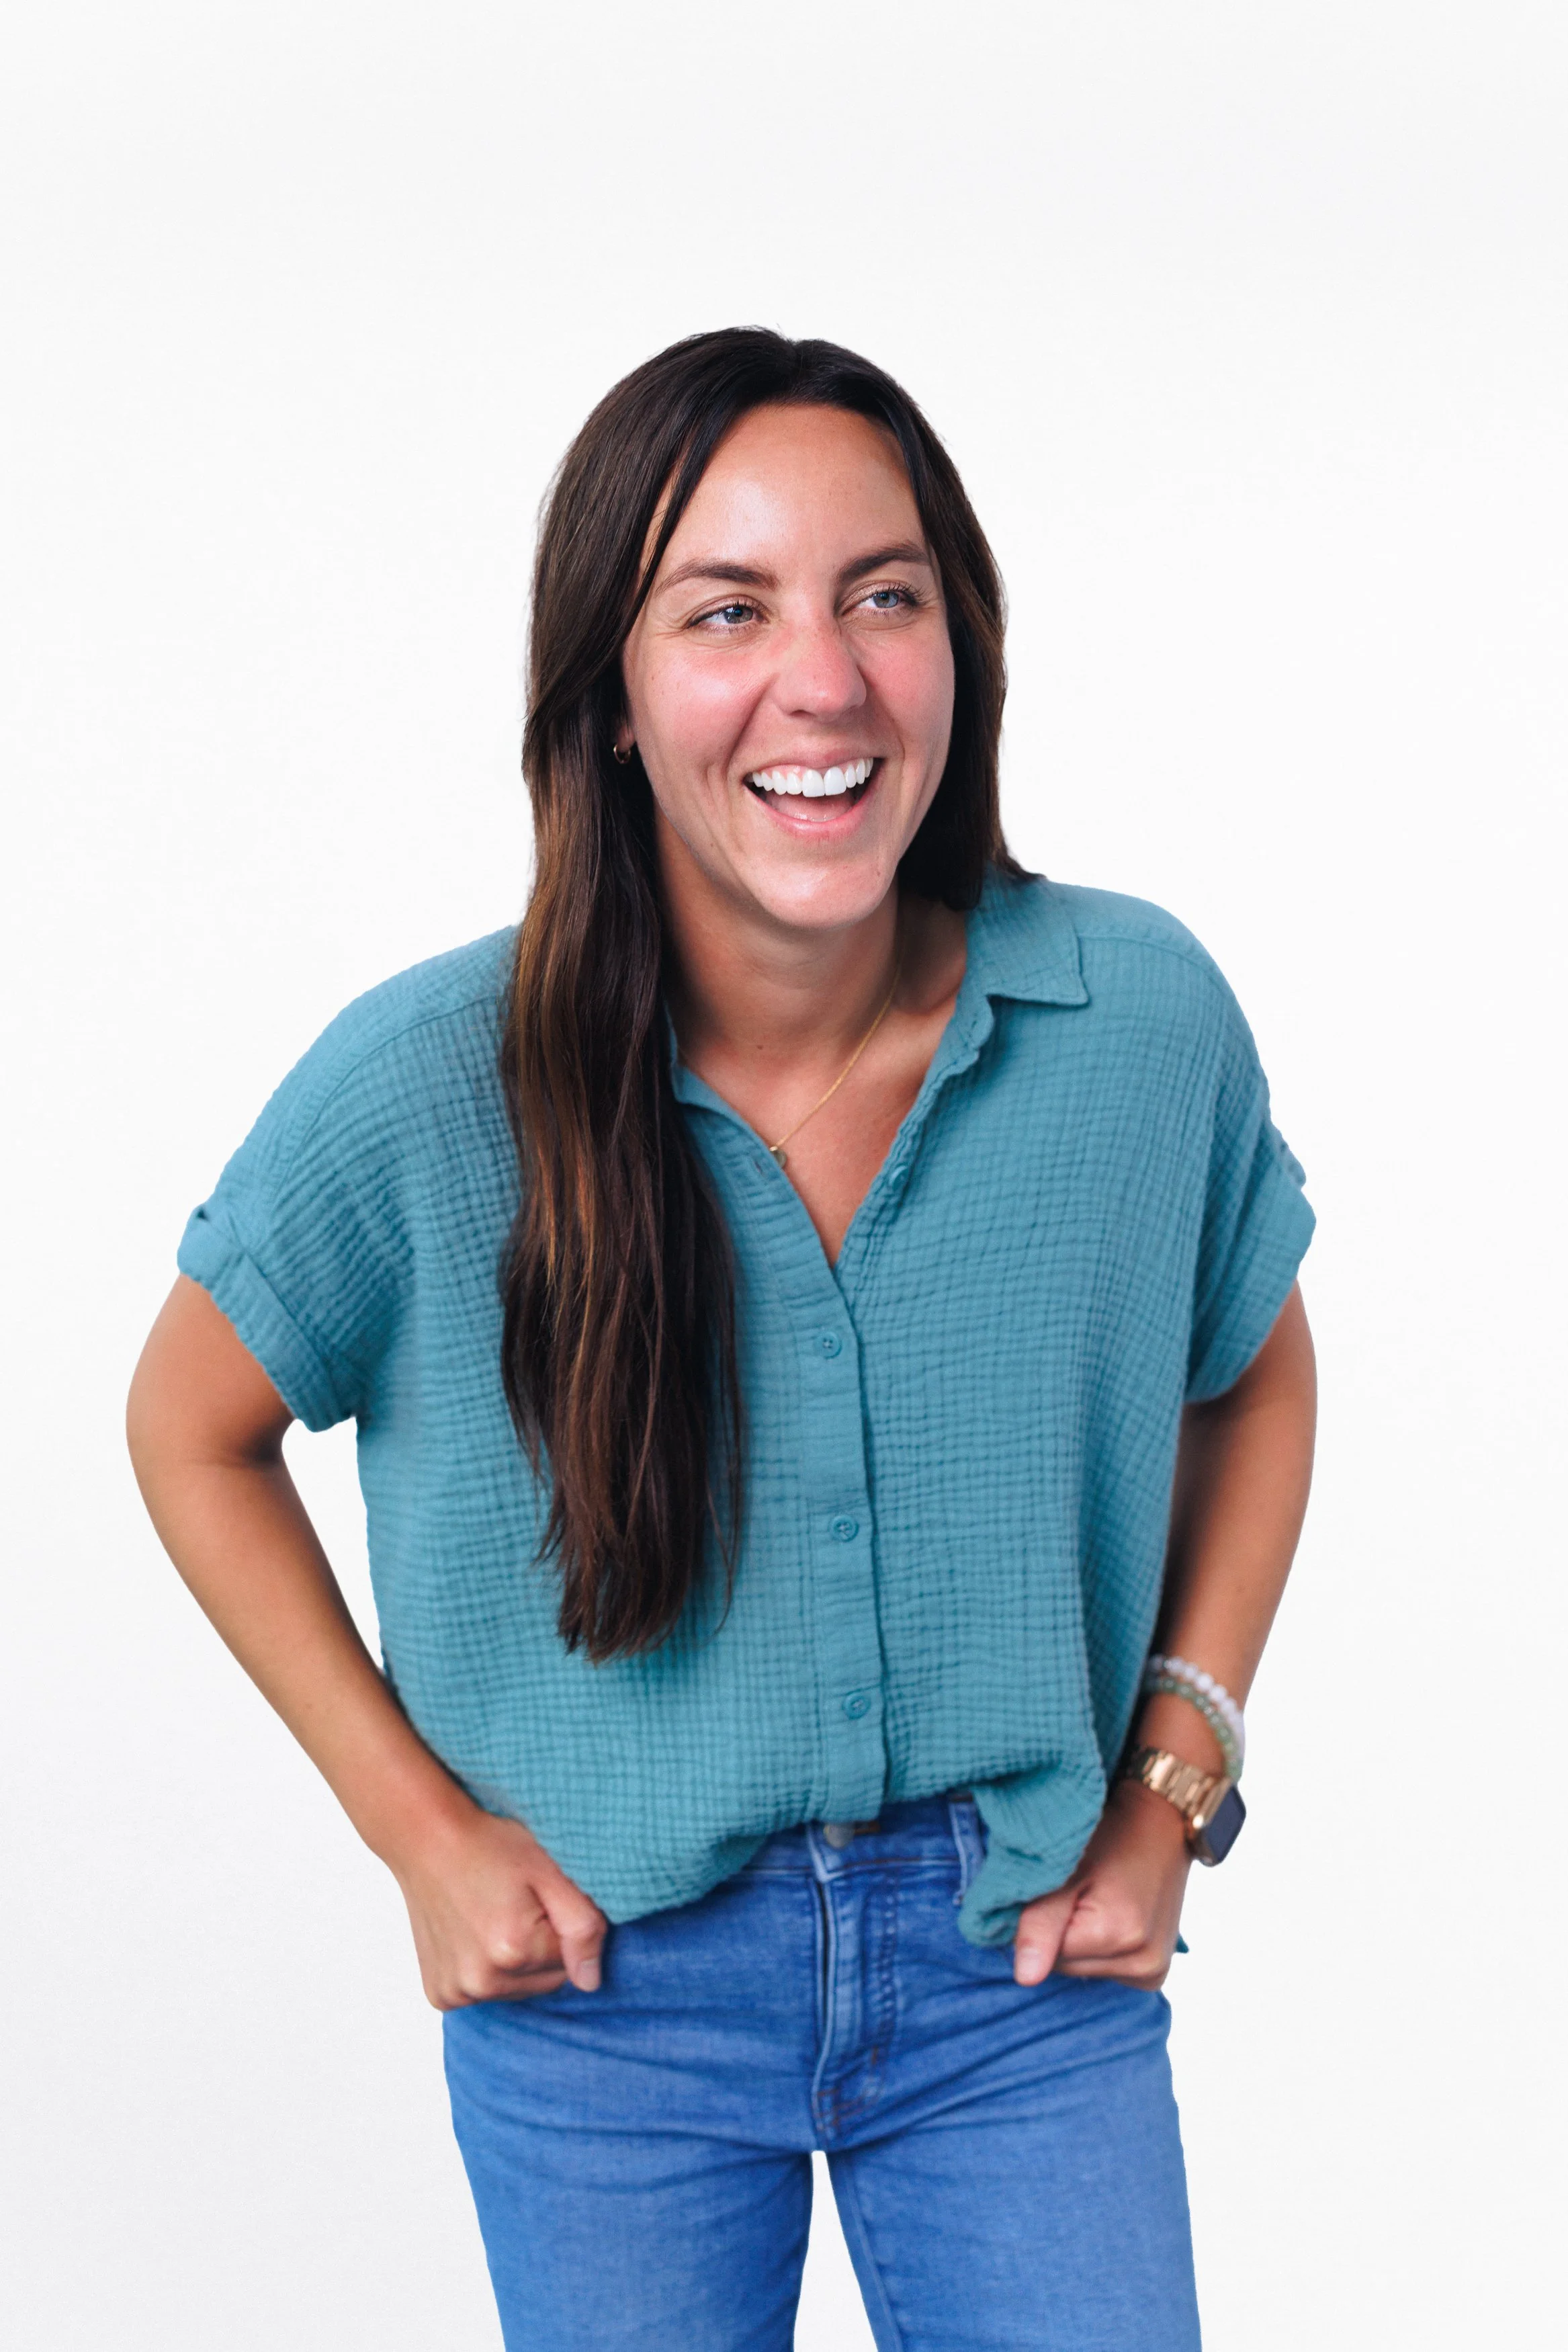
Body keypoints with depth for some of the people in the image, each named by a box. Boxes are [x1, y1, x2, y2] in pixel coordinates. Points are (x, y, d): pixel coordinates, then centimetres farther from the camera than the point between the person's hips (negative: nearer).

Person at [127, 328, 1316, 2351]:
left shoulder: (1144, 1021, -12)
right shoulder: (427, 1090, -17)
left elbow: (1256, 1380, 7)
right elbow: (193, 1430, 0)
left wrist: (1174, 1782, -1)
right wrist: (422, 1829, -4)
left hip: (1024, 1958, 1)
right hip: (607, 1974, 0)